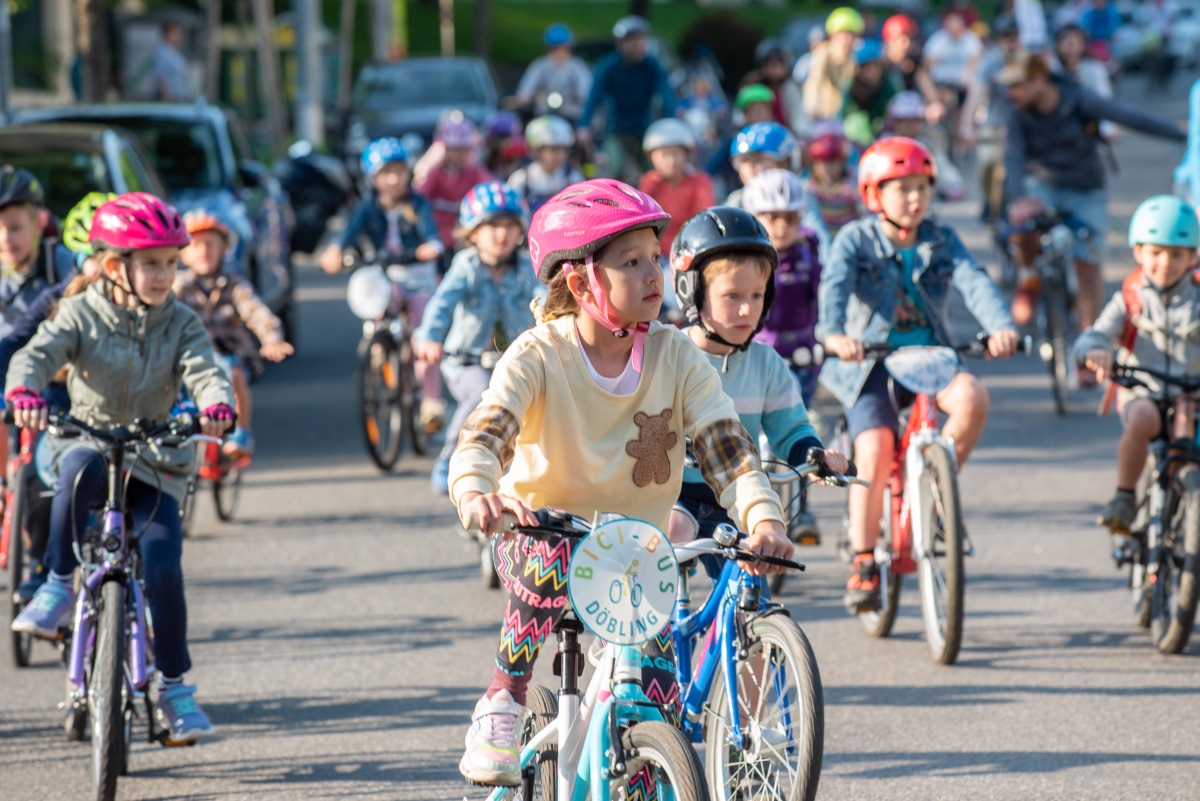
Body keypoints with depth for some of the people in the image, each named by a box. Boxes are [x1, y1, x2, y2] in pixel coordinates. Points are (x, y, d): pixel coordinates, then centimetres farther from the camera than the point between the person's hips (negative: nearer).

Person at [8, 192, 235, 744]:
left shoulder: (181, 324, 0)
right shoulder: (81, 314, -3)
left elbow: (203, 371, -15)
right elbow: (37, 354, -18)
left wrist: (217, 404, -40)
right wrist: (24, 390, -42)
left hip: (156, 465, 1)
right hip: (91, 443, -1)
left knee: (163, 567, -15)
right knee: (79, 470, -39)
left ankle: (174, 688, 2)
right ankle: (59, 585, -22)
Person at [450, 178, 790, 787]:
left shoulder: (677, 357, -8)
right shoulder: (537, 357, -15)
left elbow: (728, 451, -14)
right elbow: (484, 435, -29)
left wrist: (763, 518, -34)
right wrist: (475, 493, -52)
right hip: (543, 533, -2)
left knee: (658, 700, -14)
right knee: (554, 565, -38)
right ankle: (501, 704, -18)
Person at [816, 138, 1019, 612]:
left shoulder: (942, 242, 6)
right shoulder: (856, 241, -2)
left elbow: (974, 282, -12)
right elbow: (834, 286, -20)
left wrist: (1000, 325, -33)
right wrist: (834, 335, -42)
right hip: (874, 363, -2)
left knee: (972, 396, -30)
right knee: (874, 453, -22)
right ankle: (863, 564, -7)